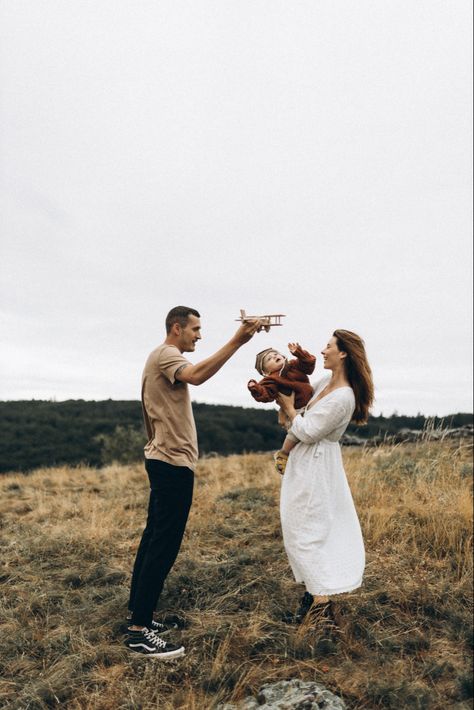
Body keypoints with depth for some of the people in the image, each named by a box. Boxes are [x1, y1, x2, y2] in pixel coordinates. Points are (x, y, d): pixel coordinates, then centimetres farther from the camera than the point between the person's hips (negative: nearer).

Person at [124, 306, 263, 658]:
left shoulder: (163, 357, 20)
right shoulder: (165, 354, -13)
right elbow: (196, 375, -34)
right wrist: (237, 341, -38)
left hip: (165, 459, 11)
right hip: (173, 462, -11)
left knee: (155, 538, 15)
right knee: (164, 545, -7)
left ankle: (137, 614, 24)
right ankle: (139, 631, 0)